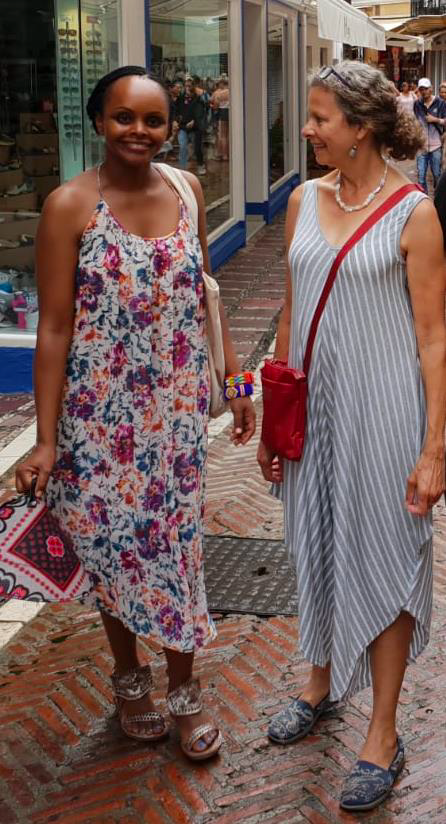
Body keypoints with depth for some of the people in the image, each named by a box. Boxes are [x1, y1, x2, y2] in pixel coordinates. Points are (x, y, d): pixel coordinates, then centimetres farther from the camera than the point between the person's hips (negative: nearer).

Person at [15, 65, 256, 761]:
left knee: (177, 540, 10)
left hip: (178, 406, 3)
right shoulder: (70, 206, -12)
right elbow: (55, 327, -12)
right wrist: (46, 438, -13)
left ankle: (184, 688, 28)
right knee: (113, 544, 11)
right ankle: (130, 676, 36)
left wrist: (234, 381, 11)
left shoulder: (185, 190, 2)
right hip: (100, 412, -3)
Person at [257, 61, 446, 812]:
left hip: (383, 410, -5)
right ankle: (321, 683, 41)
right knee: (318, 547, 18)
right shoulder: (304, 202, 4)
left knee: (386, 560, 6)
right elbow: (291, 317, 10)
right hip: (313, 404, 5)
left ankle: (383, 736, 21)